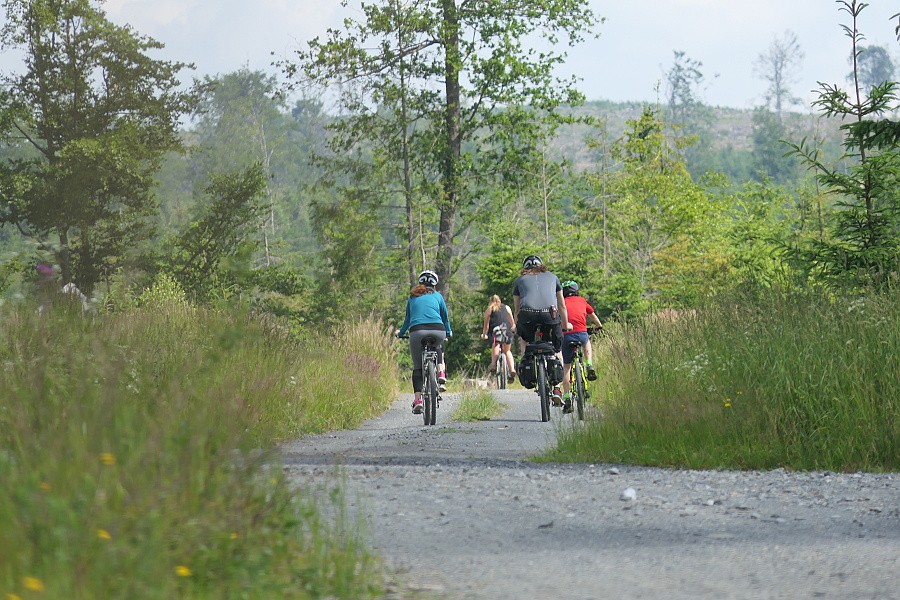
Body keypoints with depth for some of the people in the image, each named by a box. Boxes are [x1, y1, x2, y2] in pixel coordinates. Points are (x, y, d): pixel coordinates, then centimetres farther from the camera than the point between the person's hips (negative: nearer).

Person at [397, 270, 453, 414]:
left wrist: (400, 333, 46)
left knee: (417, 367, 8)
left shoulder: (412, 297, 21)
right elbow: (445, 316, 26)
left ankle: (418, 399, -6)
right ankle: (441, 373, 15)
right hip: (437, 331, 0)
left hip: (417, 331, 0)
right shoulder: (437, 296, 19)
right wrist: (449, 332, 43)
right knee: (439, 347, 36)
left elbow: (408, 319, 29)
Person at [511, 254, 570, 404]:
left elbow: (517, 309, 25)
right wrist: (566, 324, 47)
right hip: (550, 315, 0)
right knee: (557, 350, 19)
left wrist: (516, 326, 39)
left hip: (528, 315, 0)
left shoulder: (519, 280, 25)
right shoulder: (552, 277, 28)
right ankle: (556, 389, 8)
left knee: (525, 340, 33)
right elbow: (562, 305, 34)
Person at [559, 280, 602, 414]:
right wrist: (600, 326, 54)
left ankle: (566, 398, 3)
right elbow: (593, 316, 35)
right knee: (587, 342, 38)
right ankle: (589, 366, 17)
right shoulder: (581, 301, 19)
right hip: (581, 334, 0)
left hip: (565, 336, 0)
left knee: (566, 367, 12)